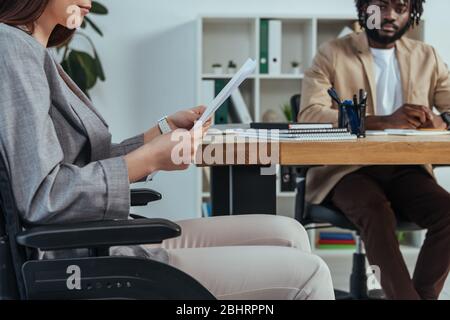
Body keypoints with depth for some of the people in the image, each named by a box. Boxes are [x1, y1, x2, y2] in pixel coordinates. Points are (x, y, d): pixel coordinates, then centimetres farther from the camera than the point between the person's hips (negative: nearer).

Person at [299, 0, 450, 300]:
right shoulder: (333, 54, 2)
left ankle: (423, 294, -15)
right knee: (377, 213, -34)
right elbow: (309, 115, -13)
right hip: (346, 169, -3)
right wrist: (384, 122, -25)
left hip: (406, 169, 3)